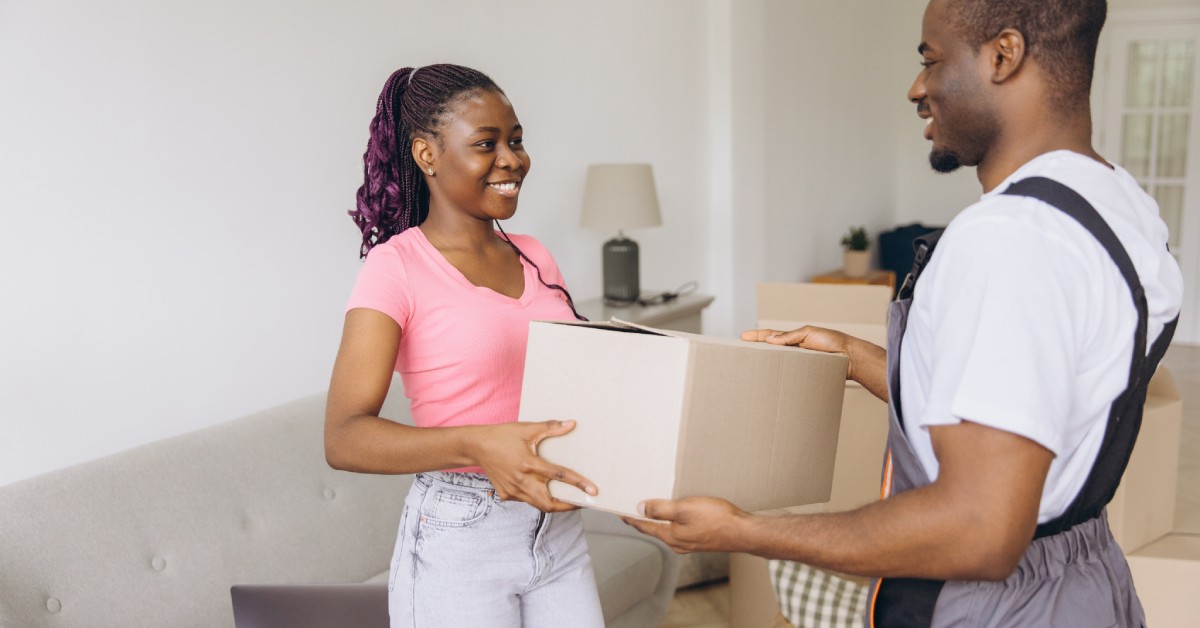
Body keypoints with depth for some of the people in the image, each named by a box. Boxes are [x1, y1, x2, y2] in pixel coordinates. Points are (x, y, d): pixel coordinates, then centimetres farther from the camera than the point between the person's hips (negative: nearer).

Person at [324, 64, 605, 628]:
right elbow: (344, 438, -20)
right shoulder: (397, 269, -11)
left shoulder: (534, 259, 9)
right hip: (458, 542, -5)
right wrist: (477, 444, -35)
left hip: (558, 532, 6)